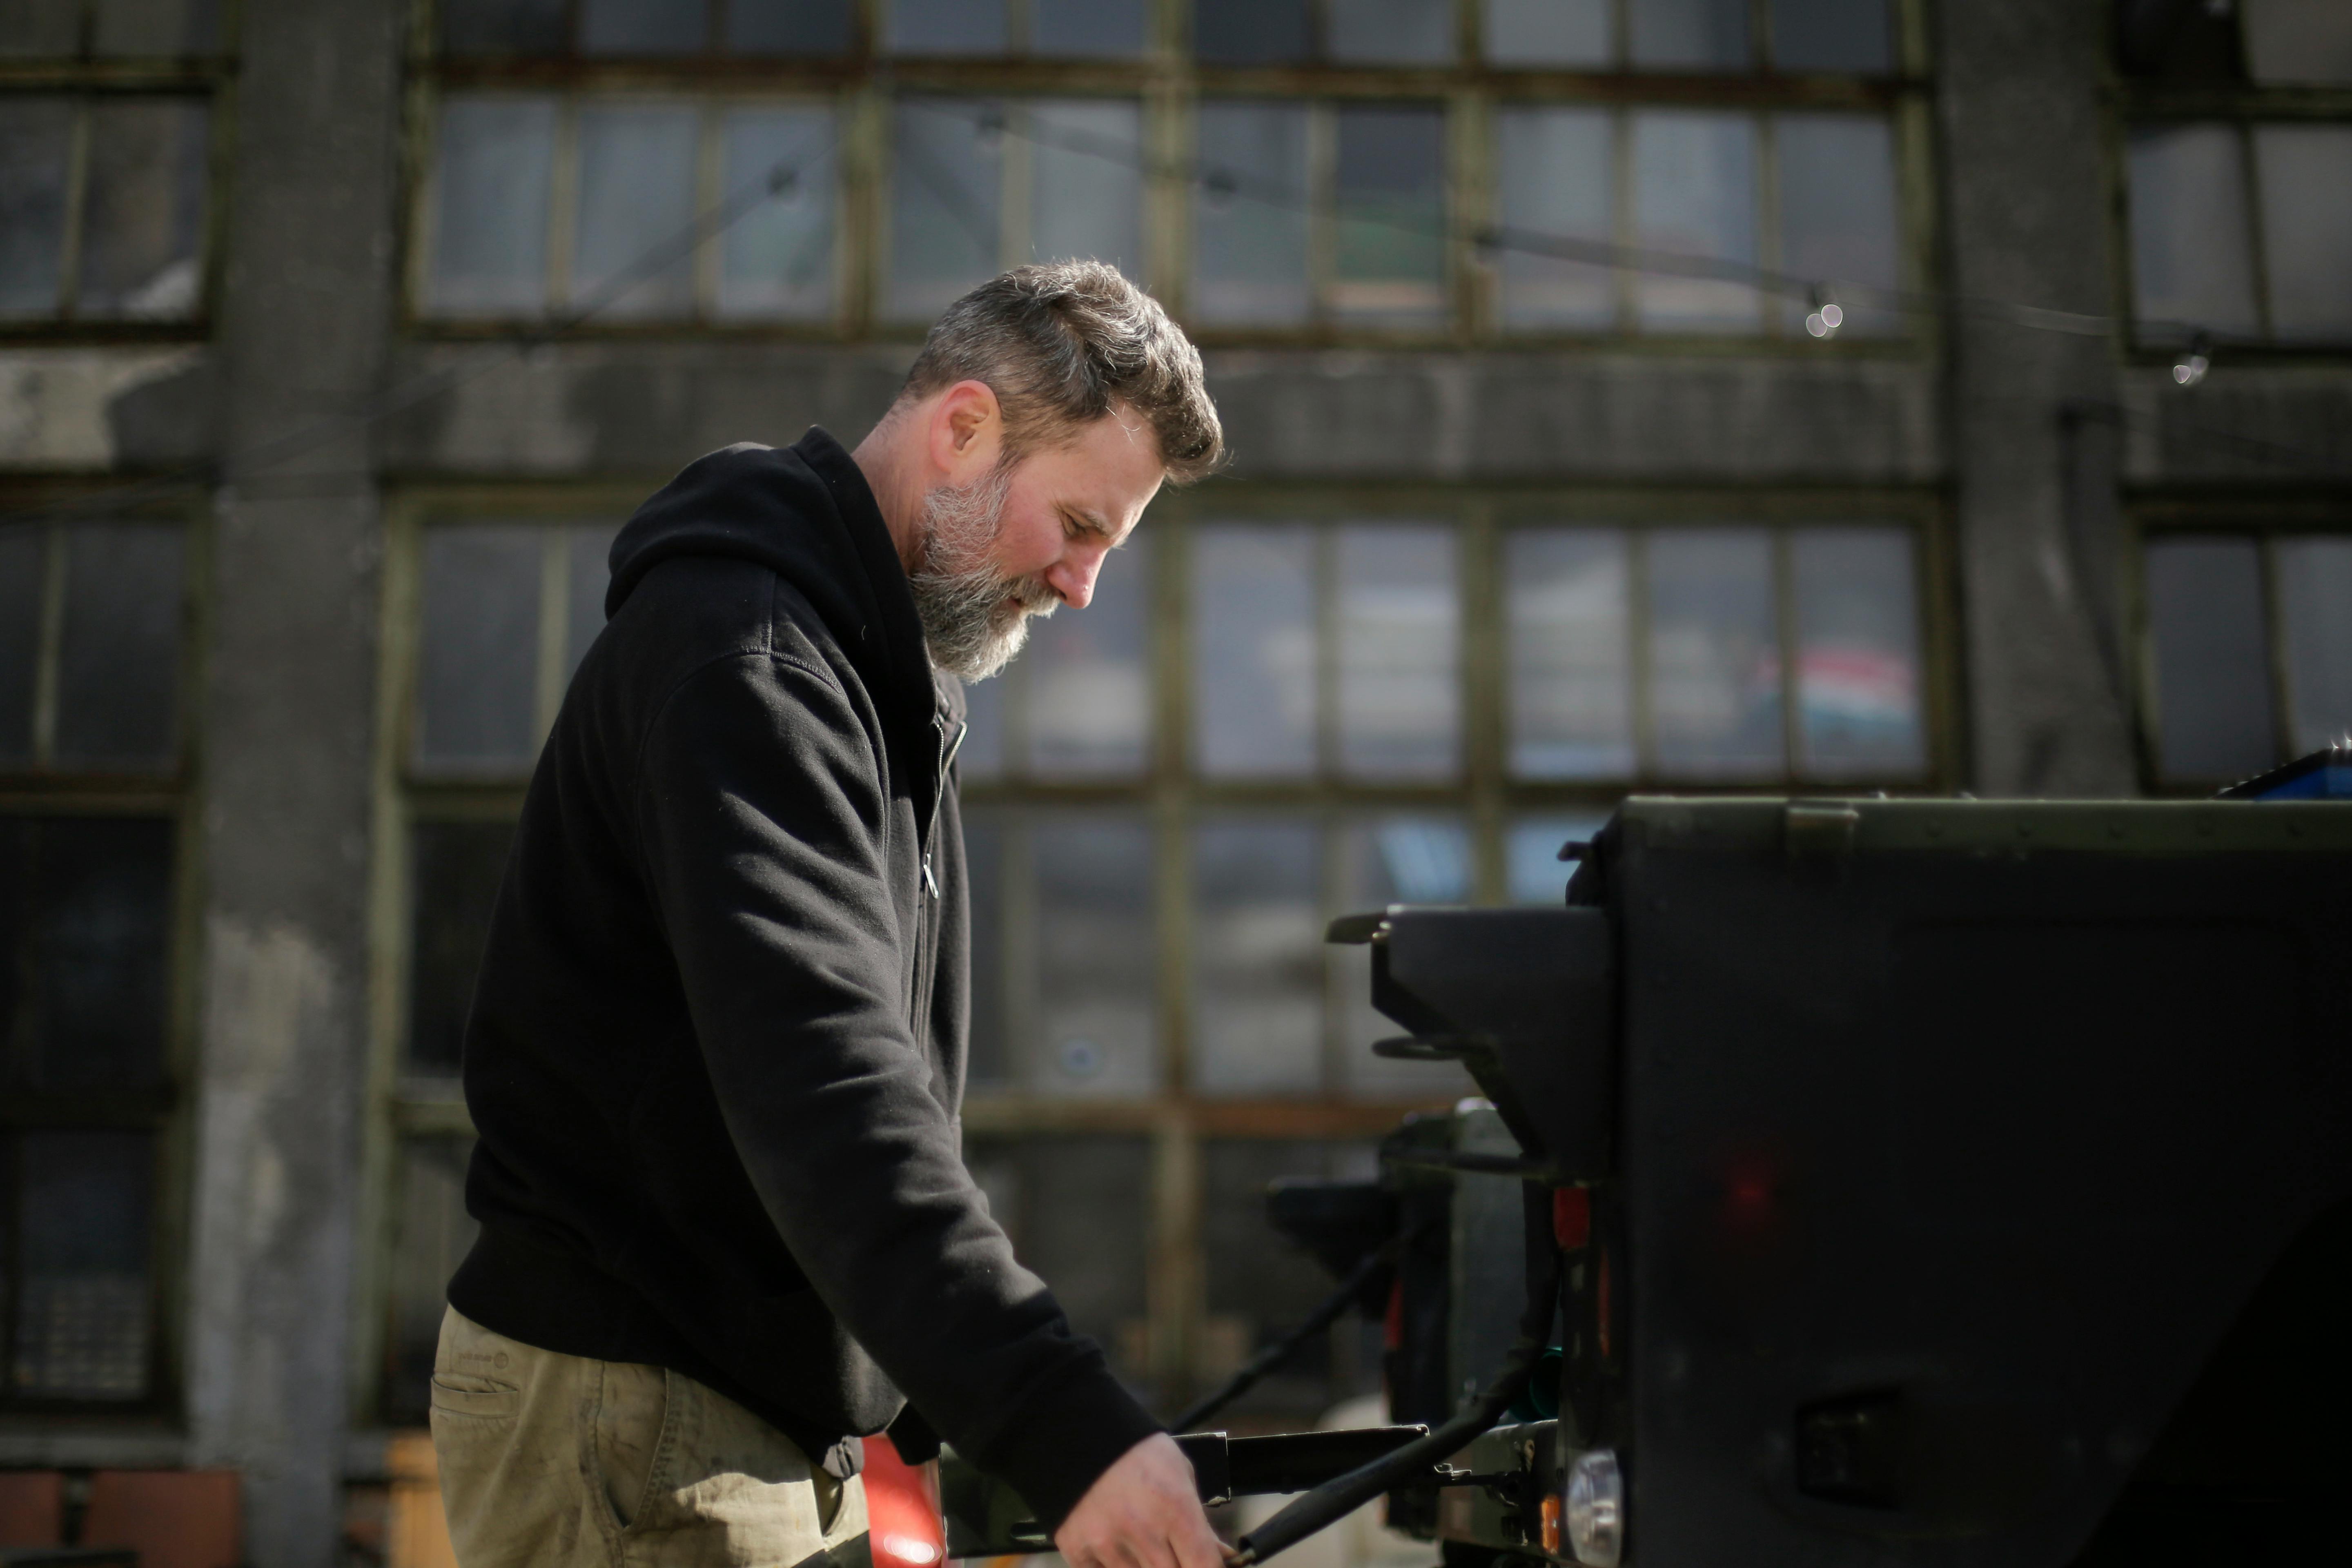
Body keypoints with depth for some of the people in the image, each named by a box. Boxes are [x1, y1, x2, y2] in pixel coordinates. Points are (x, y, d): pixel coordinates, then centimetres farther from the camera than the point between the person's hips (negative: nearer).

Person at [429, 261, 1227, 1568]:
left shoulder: (881, 681, 16)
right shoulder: (735, 646, -17)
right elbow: (817, 1080, -31)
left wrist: (910, 1414, 13)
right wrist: (1063, 1425, -39)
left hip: (779, 1421, 9)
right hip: (630, 1418, -9)